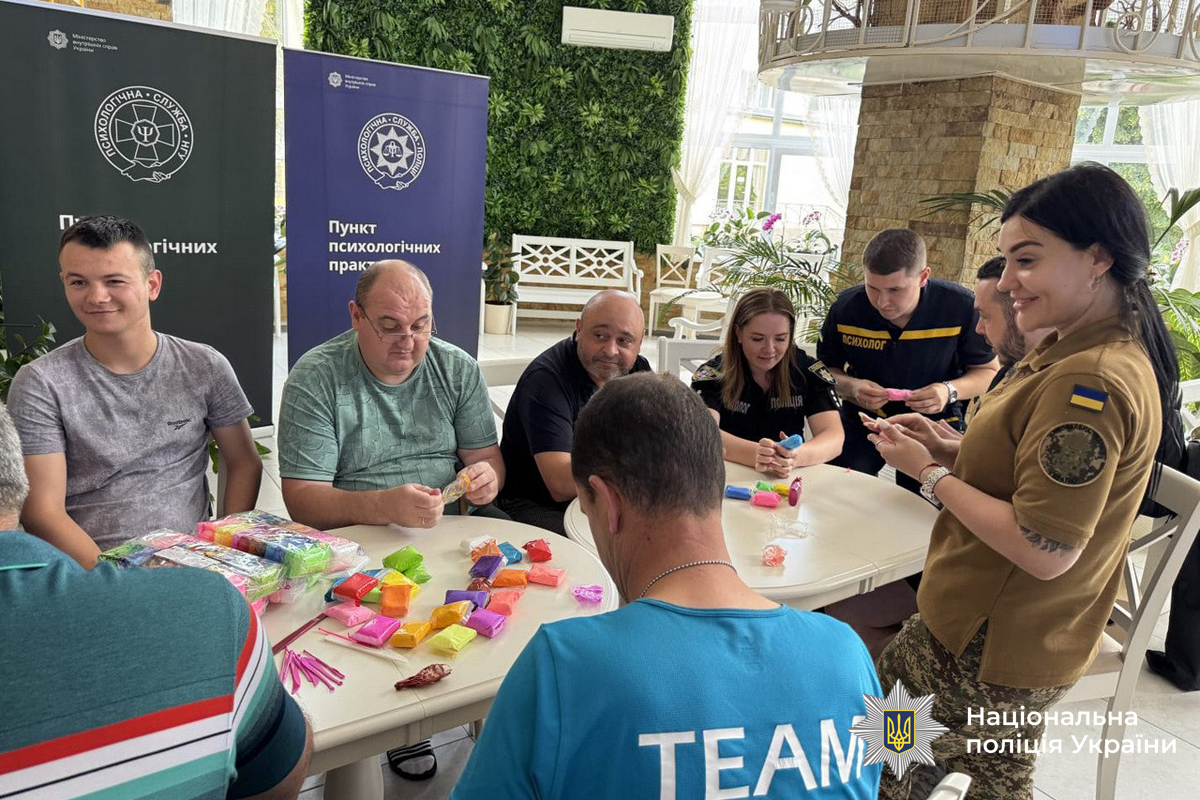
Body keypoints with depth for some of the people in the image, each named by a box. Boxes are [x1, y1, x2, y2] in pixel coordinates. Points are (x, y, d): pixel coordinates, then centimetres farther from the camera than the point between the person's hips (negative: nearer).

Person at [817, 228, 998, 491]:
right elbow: (825, 370, 1)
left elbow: (988, 371, -4)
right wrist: (851, 386, -21)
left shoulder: (960, 306, -19)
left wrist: (950, 391, -25)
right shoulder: (845, 307, -14)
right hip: (863, 418, 1)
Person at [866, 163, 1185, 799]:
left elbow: (1045, 551, -27)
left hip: (991, 648, -9)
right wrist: (951, 450, 1)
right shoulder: (1093, 353, 7)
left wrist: (930, 473, -17)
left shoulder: (1090, 383, -26)